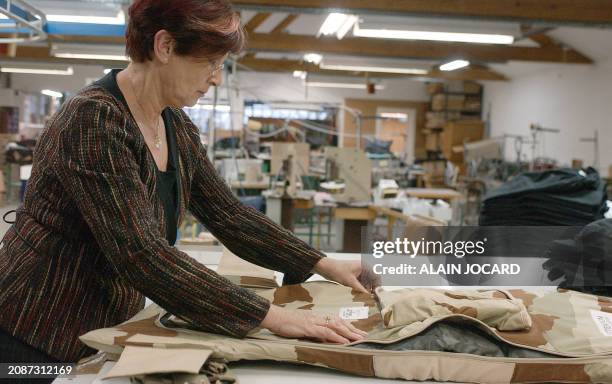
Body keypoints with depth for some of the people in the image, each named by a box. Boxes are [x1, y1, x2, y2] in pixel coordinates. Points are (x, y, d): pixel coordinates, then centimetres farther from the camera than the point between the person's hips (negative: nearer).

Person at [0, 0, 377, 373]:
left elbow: (229, 215, 6)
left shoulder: (176, 126, 1)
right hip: (37, 339, -7)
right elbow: (140, 253, -32)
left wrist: (325, 266, 2)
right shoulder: (94, 120, -25)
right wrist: (269, 316, -32)